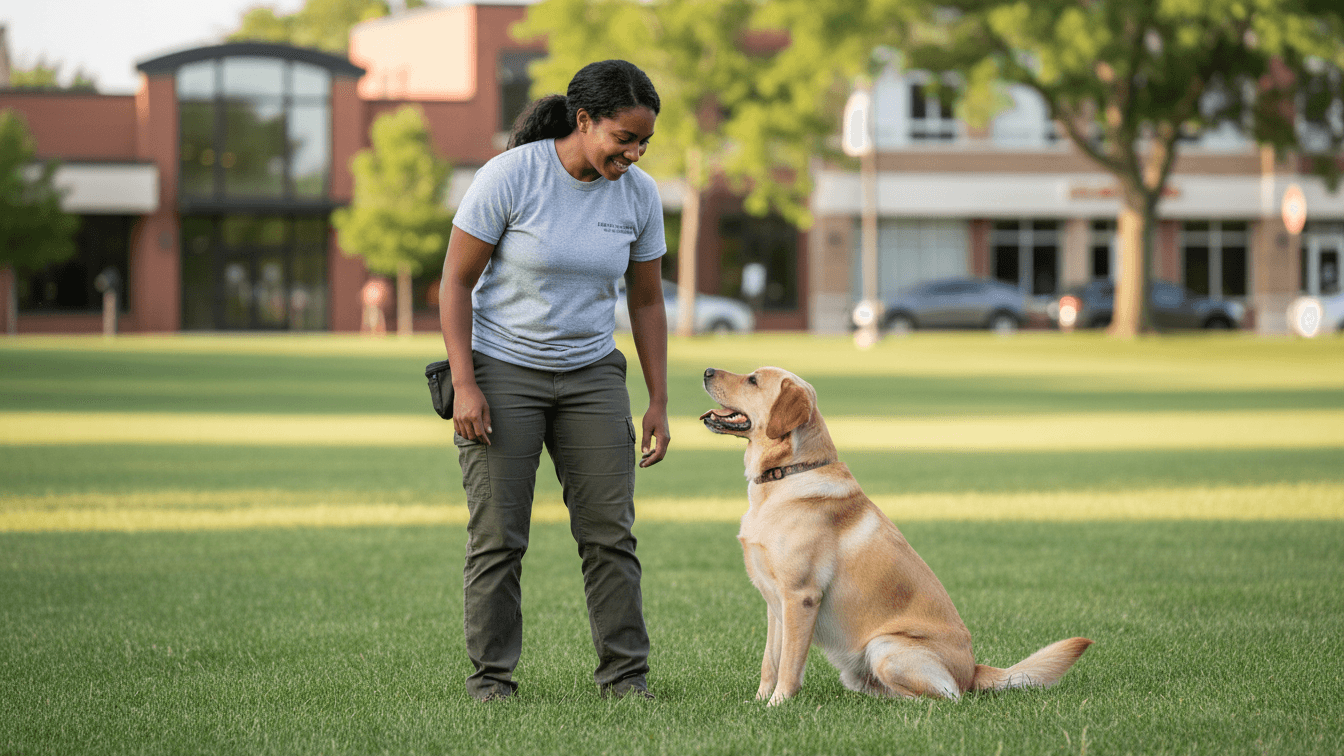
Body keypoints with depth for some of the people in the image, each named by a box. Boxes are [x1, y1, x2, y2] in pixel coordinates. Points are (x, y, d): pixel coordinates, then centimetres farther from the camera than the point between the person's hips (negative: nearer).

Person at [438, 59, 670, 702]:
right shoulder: (509, 176, -17)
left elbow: (647, 302, 6)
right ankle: (490, 679, 5)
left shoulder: (639, 195, -4)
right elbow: (456, 280, -12)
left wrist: (658, 403, 4)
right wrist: (464, 386, -17)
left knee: (610, 533, -2)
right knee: (497, 537, -4)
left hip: (590, 373, 4)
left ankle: (625, 677, 4)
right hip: (501, 368, -4)